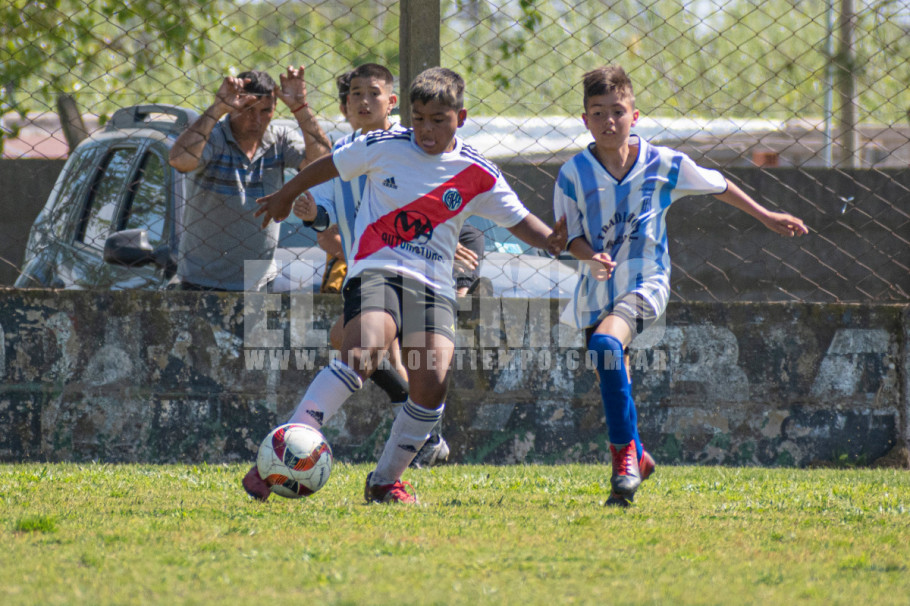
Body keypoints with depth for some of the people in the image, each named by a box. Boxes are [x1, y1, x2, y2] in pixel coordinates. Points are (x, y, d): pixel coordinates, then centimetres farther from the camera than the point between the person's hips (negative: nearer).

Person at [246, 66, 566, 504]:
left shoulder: (477, 175, 6)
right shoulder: (383, 148, 2)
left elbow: (519, 220, 10)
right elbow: (328, 167, 18)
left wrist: (550, 240, -11)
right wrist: (285, 197, 31)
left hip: (433, 284, 3)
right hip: (376, 269, -3)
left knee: (432, 382, -16)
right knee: (363, 354, -30)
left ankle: (384, 482, 6)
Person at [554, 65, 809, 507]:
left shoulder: (663, 164, -5)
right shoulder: (574, 174, -7)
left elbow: (717, 186, 12)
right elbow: (571, 237, -2)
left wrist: (766, 217, 21)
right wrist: (592, 257, -25)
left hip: (645, 283, -3)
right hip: (597, 290, 3)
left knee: (606, 343, -31)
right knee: (612, 386, 12)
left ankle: (624, 450, -23)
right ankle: (636, 459, 39)